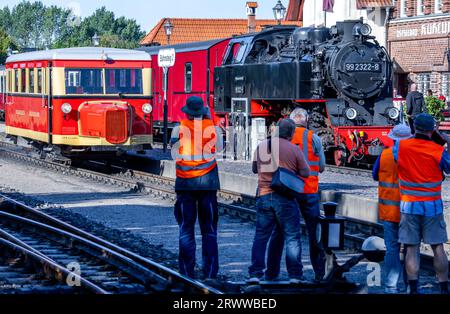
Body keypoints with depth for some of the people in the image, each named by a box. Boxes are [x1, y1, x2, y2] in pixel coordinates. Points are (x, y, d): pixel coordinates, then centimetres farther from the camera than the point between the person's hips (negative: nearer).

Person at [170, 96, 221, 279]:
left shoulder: (179, 129, -5)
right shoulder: (212, 127, -3)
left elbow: (174, 154, 2)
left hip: (185, 182, -1)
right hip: (208, 182, 1)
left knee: (186, 228, 6)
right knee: (209, 229, 8)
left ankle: (187, 271, 5)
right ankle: (210, 271, 6)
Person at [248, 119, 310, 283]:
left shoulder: (261, 146, 6)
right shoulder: (294, 149, -5)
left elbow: (254, 169, 18)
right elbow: (305, 173, -1)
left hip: (264, 196, 3)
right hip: (285, 198, -3)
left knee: (260, 237, 9)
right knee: (292, 238, 5)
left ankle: (255, 273, 3)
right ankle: (295, 274, 3)